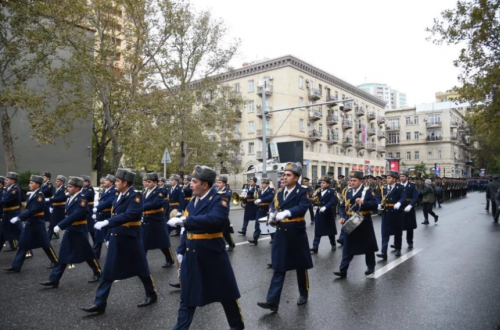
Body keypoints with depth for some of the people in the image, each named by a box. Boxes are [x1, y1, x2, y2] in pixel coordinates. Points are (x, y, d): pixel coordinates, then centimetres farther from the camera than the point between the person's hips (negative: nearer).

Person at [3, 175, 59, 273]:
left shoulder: (39, 195, -18)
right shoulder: (33, 194, 9)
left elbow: (33, 210, -25)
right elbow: (30, 208, 14)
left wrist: (19, 218, -26)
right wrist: (20, 217, 8)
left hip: (37, 224, -9)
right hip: (30, 223, 9)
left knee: (45, 244, 3)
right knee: (23, 244, 9)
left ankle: (55, 261, 18)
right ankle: (16, 266, 14)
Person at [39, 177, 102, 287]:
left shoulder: (82, 199, -18)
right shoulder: (72, 198, 8)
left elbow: (75, 215, -28)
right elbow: (69, 214, 14)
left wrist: (60, 226, -28)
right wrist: (61, 226, 2)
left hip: (79, 232, -8)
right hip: (69, 231, 8)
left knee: (87, 254, 6)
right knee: (63, 255, 8)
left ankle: (98, 273, 23)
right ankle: (54, 279, 13)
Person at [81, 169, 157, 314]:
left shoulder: (135, 195, -16)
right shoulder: (119, 196, 9)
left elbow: (129, 215, -29)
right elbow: (115, 217, 15)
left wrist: (106, 222, -32)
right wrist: (110, 237, 17)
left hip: (130, 239, -7)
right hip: (116, 239, 8)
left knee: (141, 269, 8)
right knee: (107, 272, 8)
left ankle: (151, 295, 27)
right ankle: (99, 303, 15)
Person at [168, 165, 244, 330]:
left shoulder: (219, 199, -14)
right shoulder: (192, 202, 7)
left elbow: (215, 219, -33)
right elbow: (188, 228, 14)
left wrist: (184, 220, -33)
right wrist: (181, 250, 7)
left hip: (212, 255, -5)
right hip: (191, 255, 5)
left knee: (226, 293, 13)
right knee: (187, 297, 12)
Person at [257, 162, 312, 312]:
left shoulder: (302, 192, -8)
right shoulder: (280, 191, 9)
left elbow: (302, 207, -22)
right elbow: (273, 205, 12)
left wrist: (286, 213, -34)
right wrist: (272, 215, -10)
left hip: (296, 234, -4)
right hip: (281, 233, 4)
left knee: (300, 266, 12)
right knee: (279, 268, 4)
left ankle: (304, 294, 33)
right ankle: (272, 301, 3)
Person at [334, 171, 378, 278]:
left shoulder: (367, 190, -8)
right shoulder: (348, 191, 8)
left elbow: (375, 204, -15)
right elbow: (343, 206, 11)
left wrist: (363, 202, -31)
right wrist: (342, 217, -5)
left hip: (364, 223, -4)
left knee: (368, 246, 12)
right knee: (347, 247, 3)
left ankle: (371, 267, 32)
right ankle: (343, 270, 4)